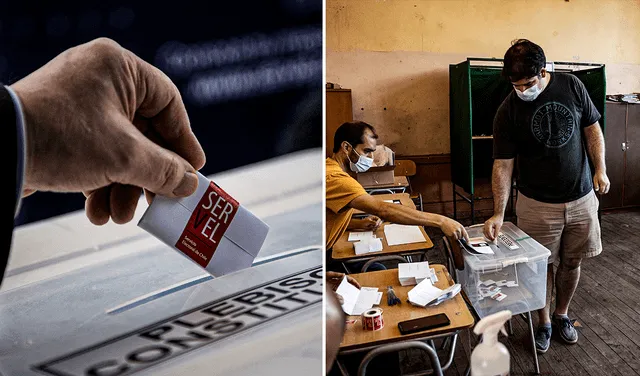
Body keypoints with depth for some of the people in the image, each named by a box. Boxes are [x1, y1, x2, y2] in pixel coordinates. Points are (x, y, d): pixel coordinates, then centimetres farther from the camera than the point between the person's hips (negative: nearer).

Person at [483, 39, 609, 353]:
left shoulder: (571, 86, -5)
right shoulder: (508, 112, -14)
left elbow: (592, 129, 7)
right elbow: (503, 164, -14)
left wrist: (600, 169, -2)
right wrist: (499, 213, -19)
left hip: (581, 198, 3)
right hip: (538, 204, -2)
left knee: (571, 262, 14)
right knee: (542, 265, 8)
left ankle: (562, 314, 37)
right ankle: (544, 323, 29)